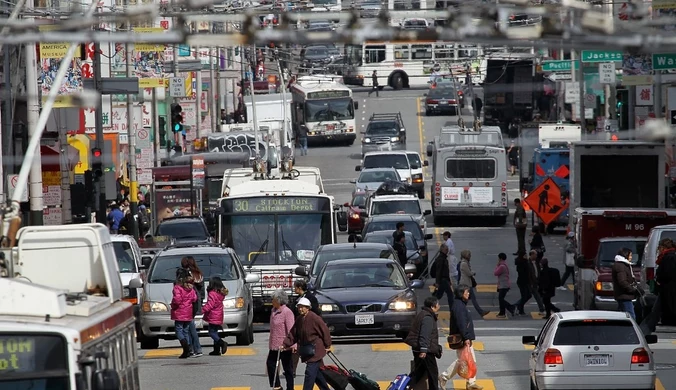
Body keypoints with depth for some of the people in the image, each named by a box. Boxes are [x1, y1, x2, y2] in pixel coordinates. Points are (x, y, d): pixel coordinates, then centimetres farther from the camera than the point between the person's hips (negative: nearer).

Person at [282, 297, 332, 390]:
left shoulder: (314, 318, -15)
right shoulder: (299, 319, 8)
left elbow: (325, 332, -10)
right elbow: (293, 334, 10)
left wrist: (327, 346, -4)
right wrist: (284, 345, -1)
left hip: (315, 350, -8)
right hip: (306, 351, 8)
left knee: (310, 373, -11)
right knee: (317, 374, 16)